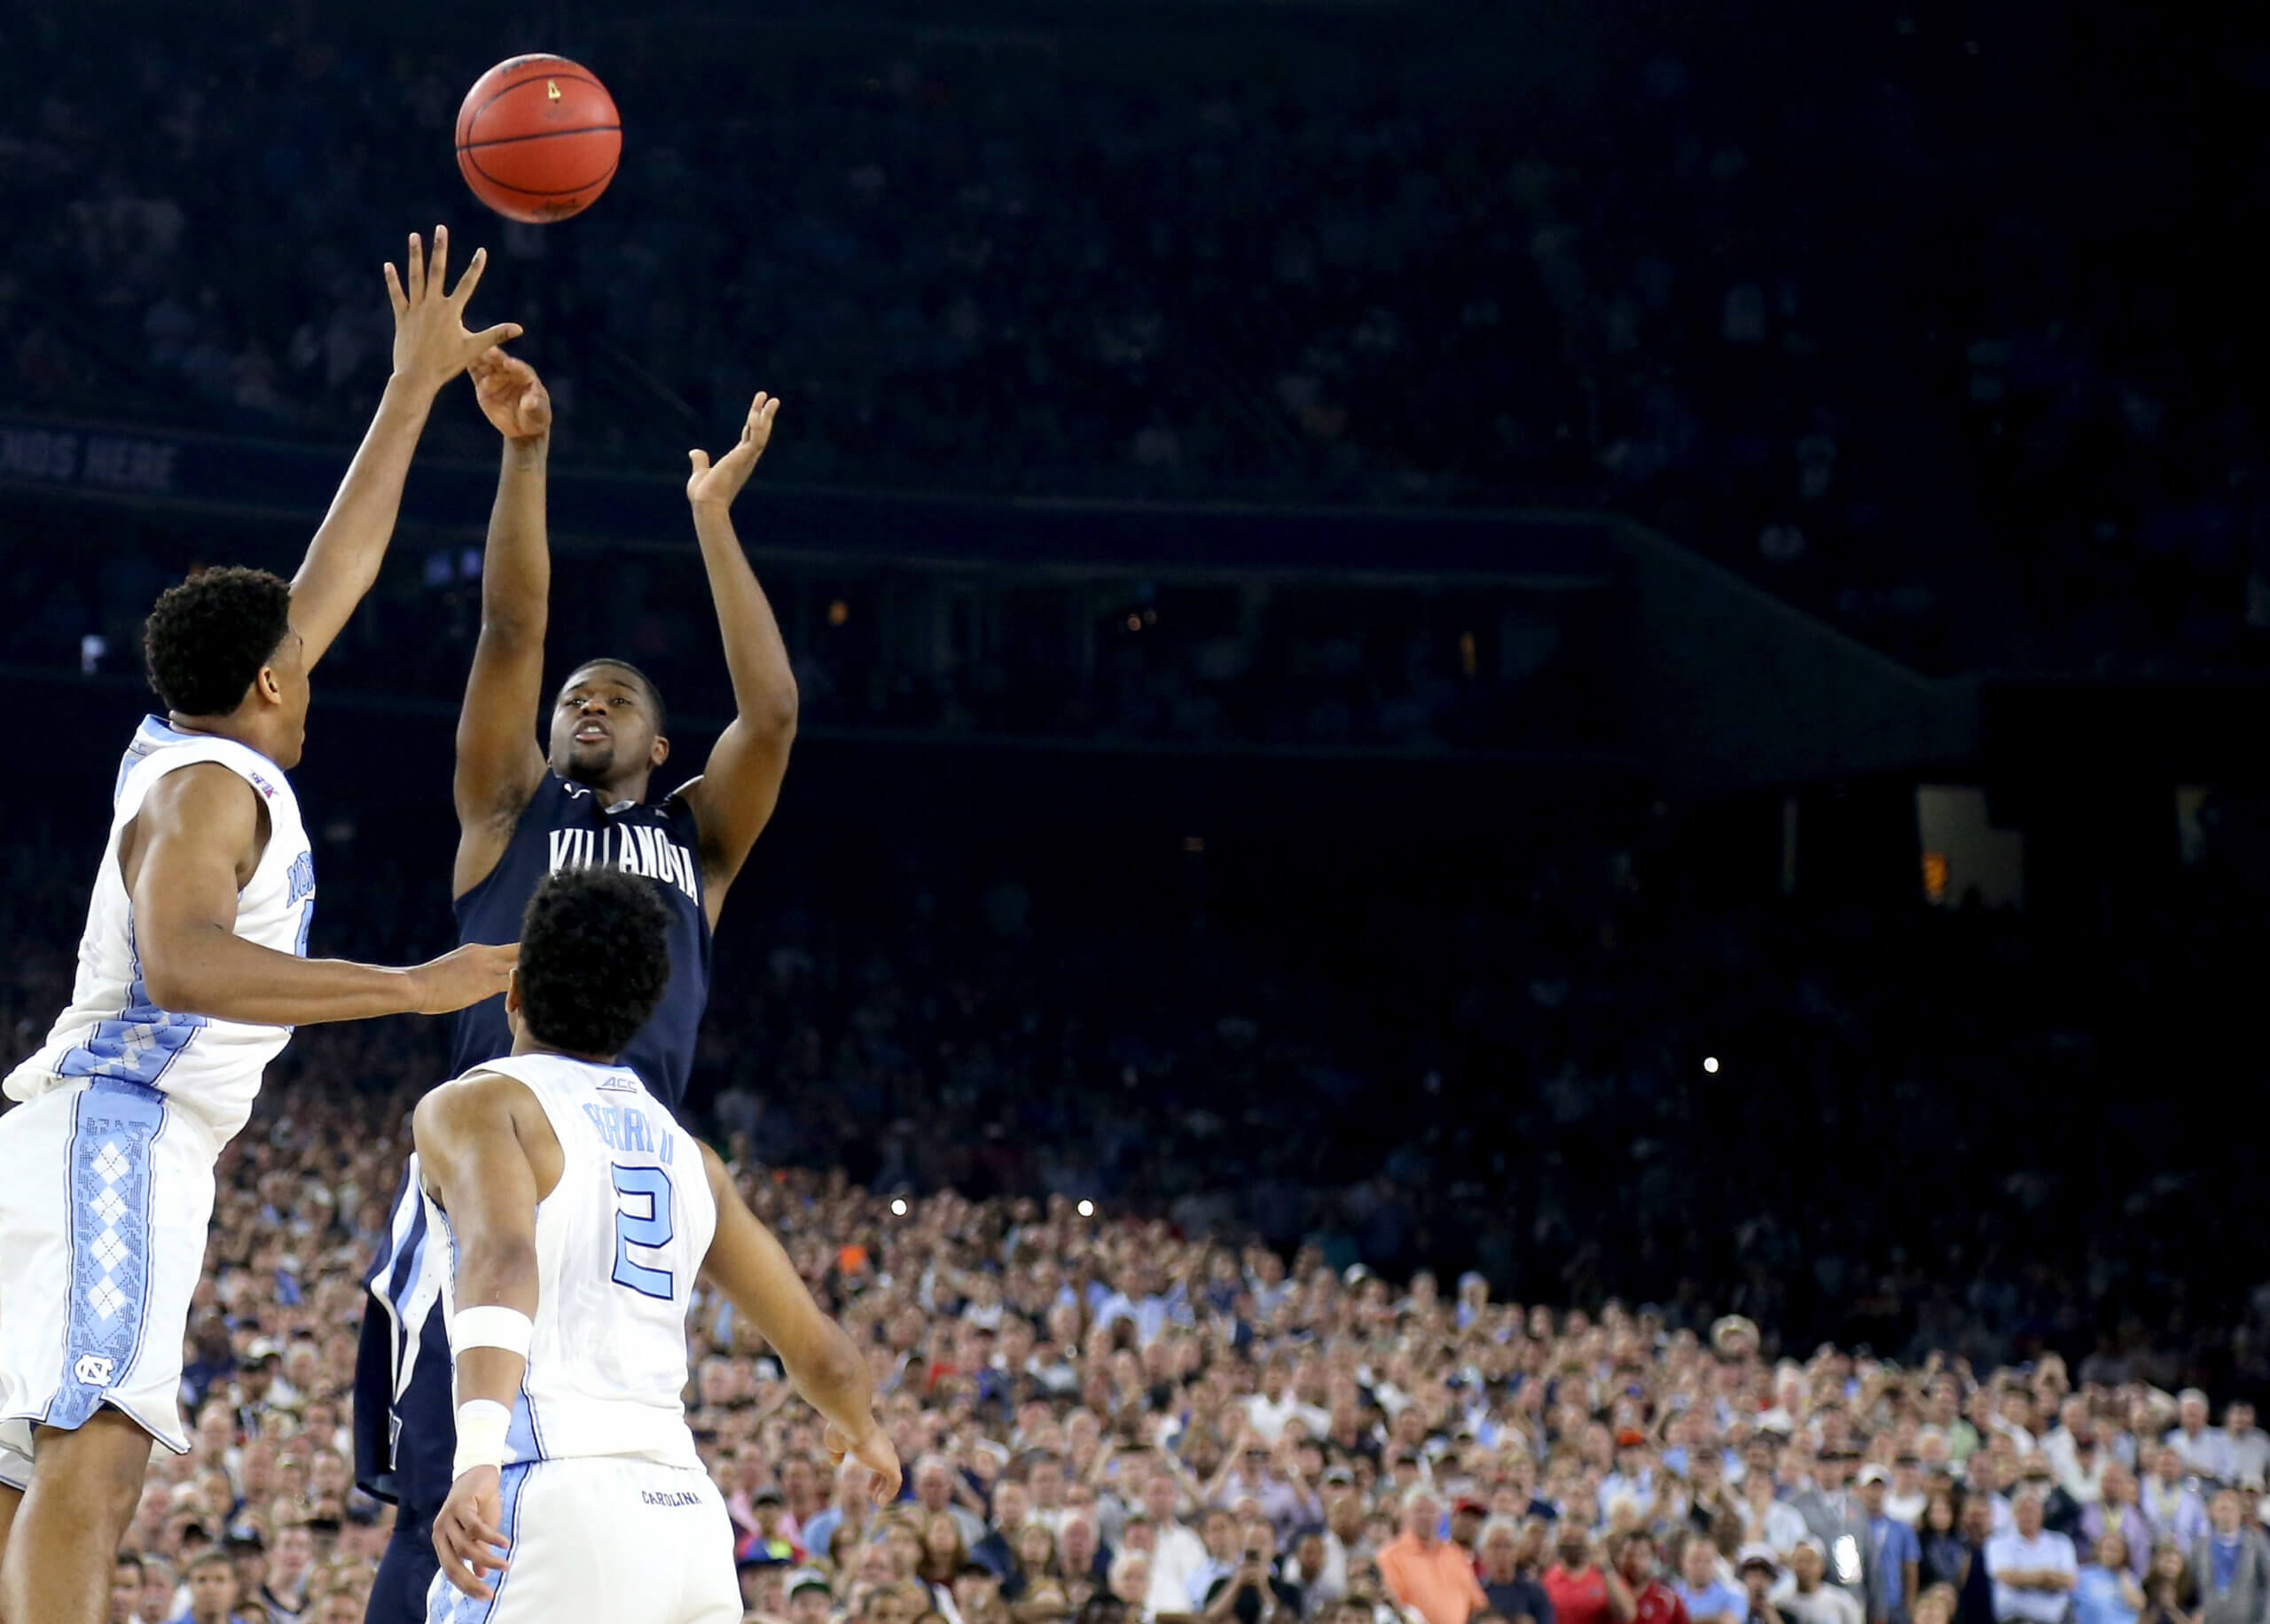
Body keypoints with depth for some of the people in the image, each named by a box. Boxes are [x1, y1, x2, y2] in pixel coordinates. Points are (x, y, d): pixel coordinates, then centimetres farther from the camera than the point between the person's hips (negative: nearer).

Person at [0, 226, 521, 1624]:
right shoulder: (207, 787, -6)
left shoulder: (195, 756, 21)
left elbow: (337, 570, 29)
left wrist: (417, 386, 33)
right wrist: (414, 987, -28)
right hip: (116, 1133, -10)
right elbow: (186, 962, -25)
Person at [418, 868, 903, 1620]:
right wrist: (862, 1430, 50)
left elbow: (503, 1261, -18)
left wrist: (480, 1456, -32)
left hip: (561, 1506, -6)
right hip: (687, 1511, 6)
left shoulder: (475, 1105, 4)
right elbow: (820, 1353, 27)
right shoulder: (686, 1153, 22)